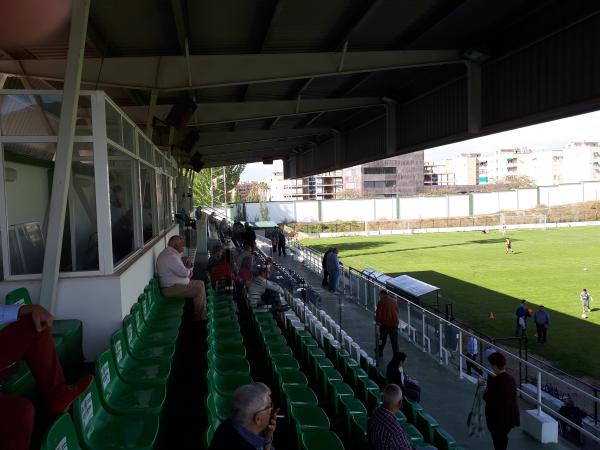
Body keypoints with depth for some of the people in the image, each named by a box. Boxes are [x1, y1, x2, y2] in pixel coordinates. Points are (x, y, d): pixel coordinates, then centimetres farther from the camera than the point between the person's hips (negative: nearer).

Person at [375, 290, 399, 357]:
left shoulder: (381, 301, -8)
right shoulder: (394, 301, 7)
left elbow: (378, 313, -11)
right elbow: (397, 311, 16)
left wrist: (378, 321, 3)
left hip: (384, 324, -3)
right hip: (394, 323, 3)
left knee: (382, 339, 15)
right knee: (394, 340, 8)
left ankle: (380, 353, 31)